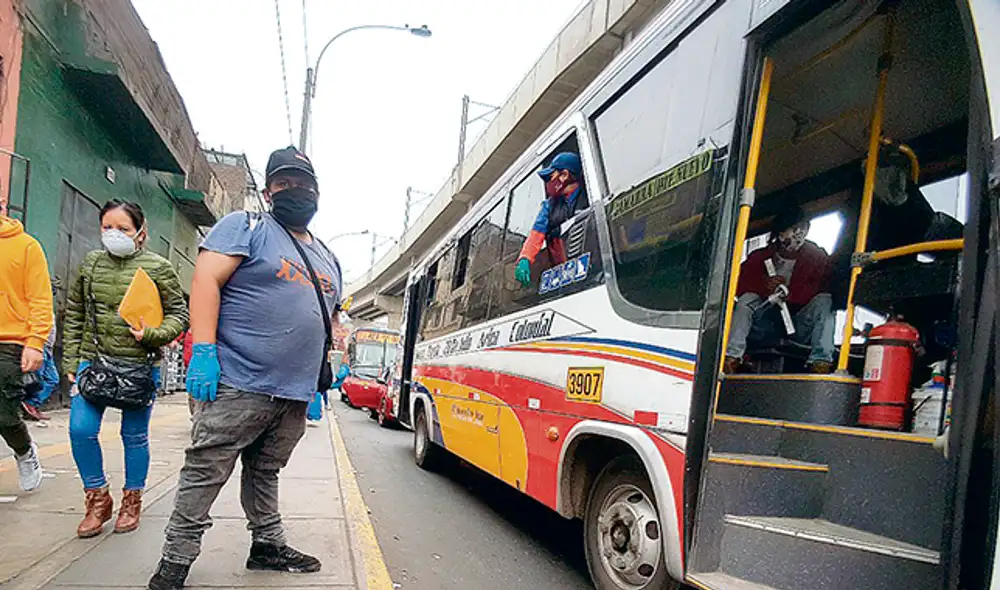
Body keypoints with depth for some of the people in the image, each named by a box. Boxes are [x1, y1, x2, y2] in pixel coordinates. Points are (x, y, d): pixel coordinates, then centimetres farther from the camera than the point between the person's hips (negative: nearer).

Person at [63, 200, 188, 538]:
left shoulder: (158, 267, -3)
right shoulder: (91, 263, 8)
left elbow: (179, 314, 0)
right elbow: (73, 315, 13)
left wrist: (151, 335, -17)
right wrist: (70, 360, 9)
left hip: (140, 365, -3)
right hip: (93, 359, 3)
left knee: (134, 435, 6)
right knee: (80, 429, -4)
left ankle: (132, 502, 24)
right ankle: (98, 500, 16)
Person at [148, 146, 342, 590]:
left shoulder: (327, 258, 20)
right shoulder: (245, 227, -2)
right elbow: (206, 281, -11)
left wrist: (327, 370, 19)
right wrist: (203, 351, -19)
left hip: (295, 394, 7)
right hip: (239, 384, -6)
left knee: (265, 474, 19)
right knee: (205, 474, 0)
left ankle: (268, 545, 30)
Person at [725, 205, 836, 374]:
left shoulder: (817, 257, 0)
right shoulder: (761, 256, 3)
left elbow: (824, 287, -14)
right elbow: (739, 283, -5)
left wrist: (790, 293, -27)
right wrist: (764, 285, -25)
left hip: (799, 326, -1)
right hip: (766, 325, 1)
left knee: (824, 301, -25)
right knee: (747, 299, -24)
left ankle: (821, 362, -39)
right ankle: (731, 358, -39)